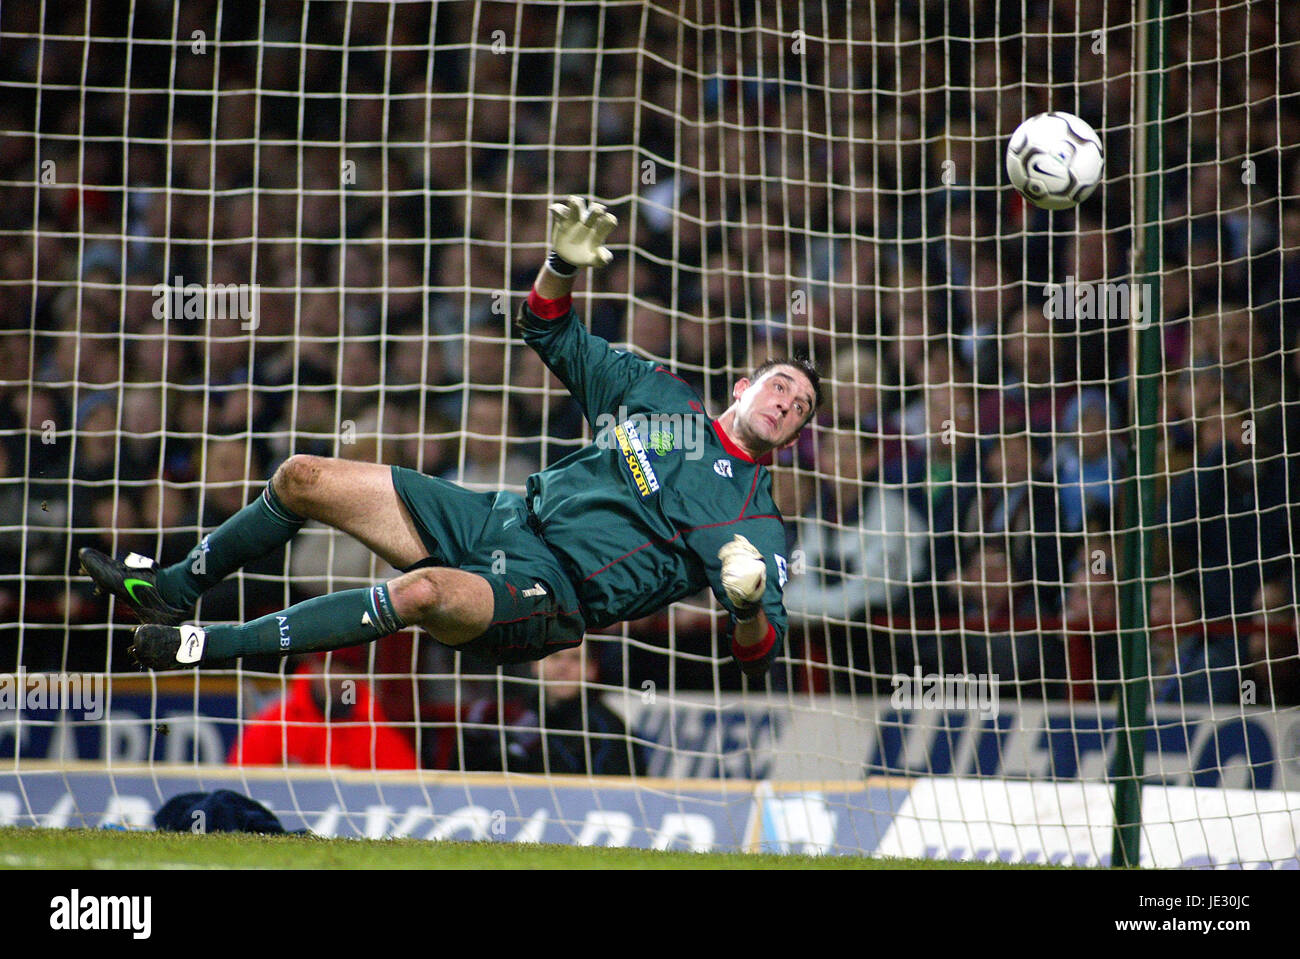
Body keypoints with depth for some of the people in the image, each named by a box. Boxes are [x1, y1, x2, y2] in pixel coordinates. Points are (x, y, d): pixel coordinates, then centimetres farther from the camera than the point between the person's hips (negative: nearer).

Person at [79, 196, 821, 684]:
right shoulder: (661, 393, 16)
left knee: (426, 593, -39)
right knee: (303, 478, -3)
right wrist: (565, 265, 0)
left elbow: (760, 655, -7)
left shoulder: (754, 518, 2)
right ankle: (175, 590, 16)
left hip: (551, 596, -6)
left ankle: (216, 647, -29)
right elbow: (552, 334, 21)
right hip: (492, 521, 7)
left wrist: (750, 606, -31)